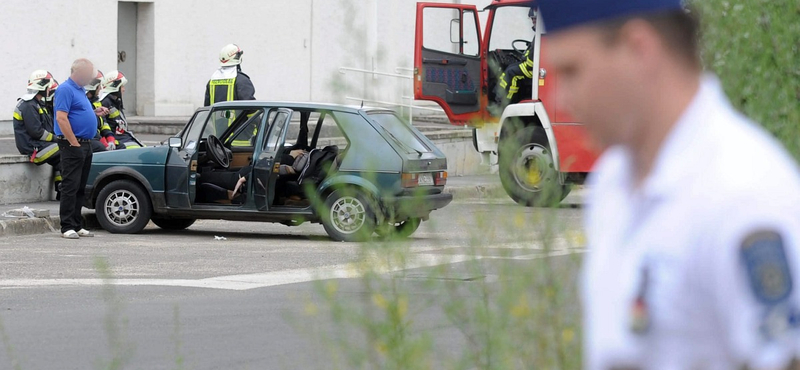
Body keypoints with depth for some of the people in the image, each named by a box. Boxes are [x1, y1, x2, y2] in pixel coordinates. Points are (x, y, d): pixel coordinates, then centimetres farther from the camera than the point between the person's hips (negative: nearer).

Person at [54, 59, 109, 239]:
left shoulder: (80, 90, 18)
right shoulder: (65, 90, -12)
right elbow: (61, 118, -19)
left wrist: (94, 112, 12)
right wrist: (74, 143, -20)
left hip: (85, 144, 10)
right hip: (72, 145, -10)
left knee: (80, 188, 11)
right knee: (70, 187, -9)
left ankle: (77, 226, 16)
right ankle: (67, 227, -8)